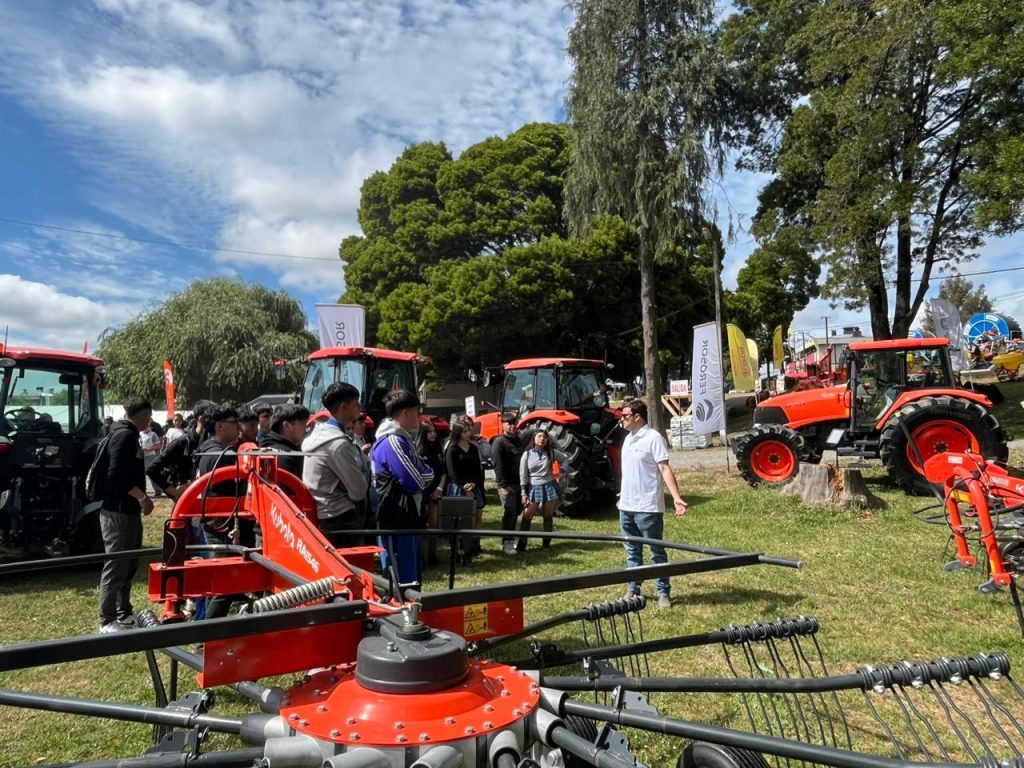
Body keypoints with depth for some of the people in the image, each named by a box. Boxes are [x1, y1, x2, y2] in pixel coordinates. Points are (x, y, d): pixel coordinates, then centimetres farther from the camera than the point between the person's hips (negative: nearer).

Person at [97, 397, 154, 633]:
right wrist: (142, 496, -21)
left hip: (127, 510, 10)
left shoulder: (129, 434, 16)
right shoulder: (125, 435, -16)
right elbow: (117, 474, -24)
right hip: (118, 510, -10)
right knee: (116, 565, -3)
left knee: (129, 564, 16)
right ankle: (107, 620, 4)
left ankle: (124, 612, 26)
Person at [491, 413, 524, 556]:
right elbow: (498, 465, -15)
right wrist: (503, 485, -20)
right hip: (507, 484, -7)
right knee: (509, 513, -8)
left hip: (519, 483, 7)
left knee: (516, 512, 11)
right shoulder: (499, 442, -8)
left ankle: (511, 539, 23)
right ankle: (507, 543, -3)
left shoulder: (518, 440, 15)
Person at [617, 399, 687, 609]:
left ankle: (664, 593, 15)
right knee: (632, 551, 16)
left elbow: (665, 468, -19)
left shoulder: (654, 438, -13)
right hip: (626, 506, 8)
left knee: (657, 552, 4)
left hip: (647, 507, -8)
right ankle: (633, 589, 27)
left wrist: (676, 497, -28)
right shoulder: (628, 438, 12)